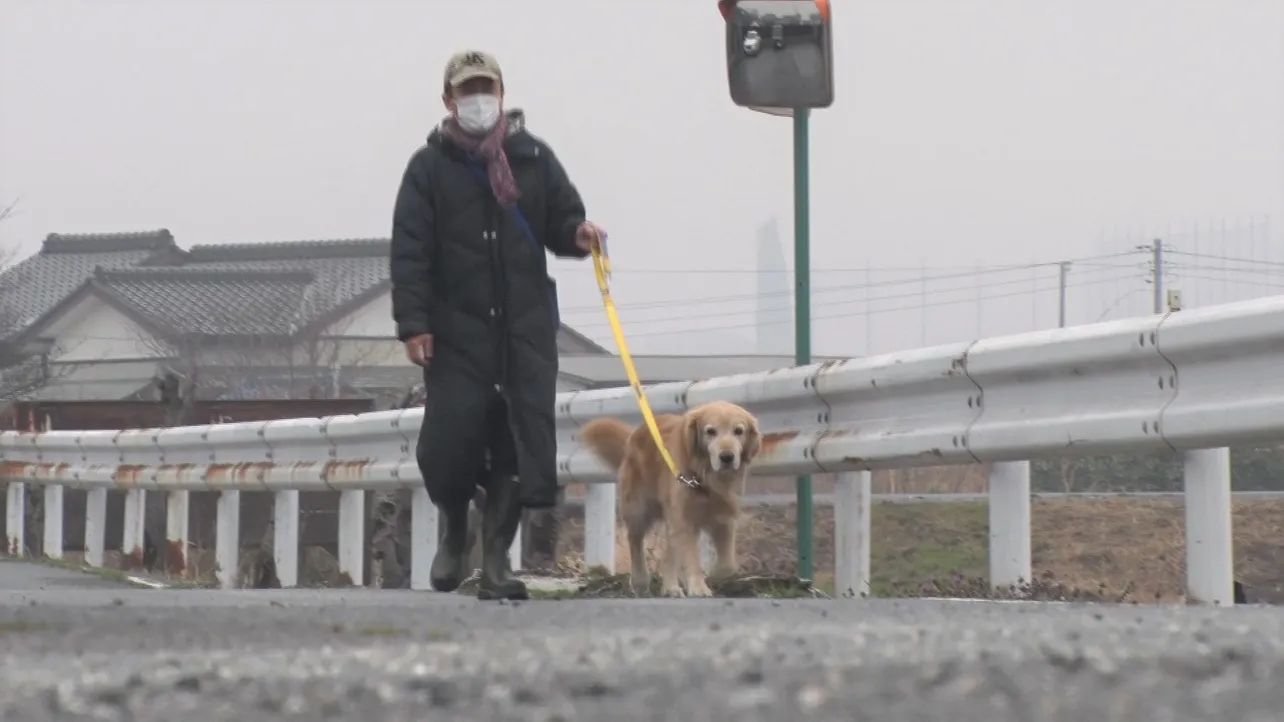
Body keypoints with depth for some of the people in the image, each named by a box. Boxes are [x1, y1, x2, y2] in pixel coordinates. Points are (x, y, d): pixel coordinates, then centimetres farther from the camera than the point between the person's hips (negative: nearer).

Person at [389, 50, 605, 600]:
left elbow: (561, 220, 15)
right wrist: (413, 323, -11)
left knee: (517, 447, -3)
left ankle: (496, 564, 5)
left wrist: (577, 234, -10)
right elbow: (409, 250, -3)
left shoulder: (534, 158, 9)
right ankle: (451, 532, 25)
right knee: (450, 440, -6)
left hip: (526, 327, 2)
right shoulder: (429, 167, 2)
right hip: (457, 330, -2)